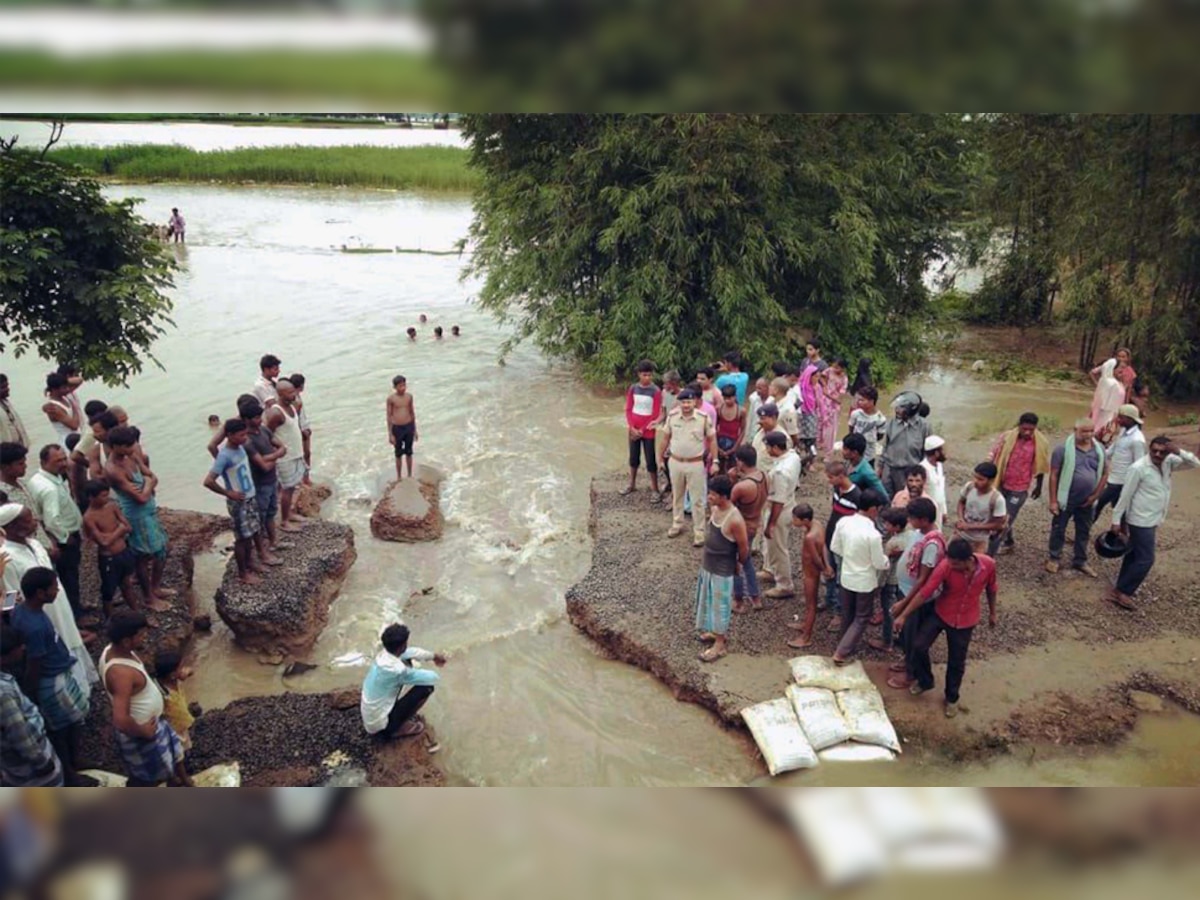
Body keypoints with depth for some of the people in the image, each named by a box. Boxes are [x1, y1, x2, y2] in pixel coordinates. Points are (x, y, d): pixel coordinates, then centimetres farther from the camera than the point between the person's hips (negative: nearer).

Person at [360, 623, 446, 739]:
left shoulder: (383, 654, -6)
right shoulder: (397, 670, -31)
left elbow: (411, 652, 16)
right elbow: (432, 678, -18)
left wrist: (433, 656, 28)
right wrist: (434, 675, 5)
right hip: (381, 725, -8)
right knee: (426, 687, -12)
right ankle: (398, 729, 4)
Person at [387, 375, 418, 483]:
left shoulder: (409, 396, -1)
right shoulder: (391, 398, -11)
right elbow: (389, 416, -6)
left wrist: (415, 429, 11)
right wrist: (390, 434, -7)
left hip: (409, 427, 3)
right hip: (397, 428, -3)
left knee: (409, 452, 14)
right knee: (399, 453, 10)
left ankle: (410, 475, 28)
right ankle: (399, 476, 25)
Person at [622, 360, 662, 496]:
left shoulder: (656, 391, -12)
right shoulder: (633, 388, 0)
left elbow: (655, 415, -12)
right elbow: (628, 409, 3)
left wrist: (642, 430, -12)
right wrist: (632, 428, -8)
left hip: (648, 431, -4)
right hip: (633, 430, 4)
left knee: (650, 460, 0)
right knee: (633, 458, 15)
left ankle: (655, 489, 9)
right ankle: (632, 485, 30)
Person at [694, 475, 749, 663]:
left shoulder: (734, 520, -29)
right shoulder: (713, 509, -5)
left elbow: (744, 547, -17)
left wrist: (739, 564, 0)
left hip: (722, 569, -8)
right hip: (707, 564, 8)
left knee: (720, 605, 7)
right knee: (710, 601, 23)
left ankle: (720, 644, 23)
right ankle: (717, 632, 43)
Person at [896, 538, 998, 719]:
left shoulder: (988, 564, -24)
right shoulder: (945, 566, -29)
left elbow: (991, 588, -2)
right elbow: (925, 593, -23)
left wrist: (992, 613, 12)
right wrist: (903, 615, -19)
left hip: (965, 620, 1)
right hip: (941, 614, -1)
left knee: (956, 662, 12)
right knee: (919, 645, -11)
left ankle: (952, 698, 38)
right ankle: (925, 681, 19)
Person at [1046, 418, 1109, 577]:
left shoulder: (1099, 450, -2)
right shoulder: (1063, 449, -15)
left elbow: (1104, 473, 7)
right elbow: (1054, 475, -13)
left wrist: (1095, 495, -1)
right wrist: (1053, 500, -14)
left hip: (1086, 500, 4)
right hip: (1066, 498, -4)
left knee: (1084, 531, 16)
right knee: (1058, 529, 10)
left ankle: (1080, 561, 32)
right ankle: (1053, 558, 27)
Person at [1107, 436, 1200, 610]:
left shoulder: (1168, 463, 1)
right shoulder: (1138, 468, -20)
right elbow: (1125, 496, -16)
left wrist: (1179, 451, -18)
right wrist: (1116, 520, -13)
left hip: (1152, 521, 8)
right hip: (1141, 522, -8)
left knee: (1134, 555, 16)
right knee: (1145, 560, -8)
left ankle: (1122, 589, 28)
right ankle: (1120, 592, 1)